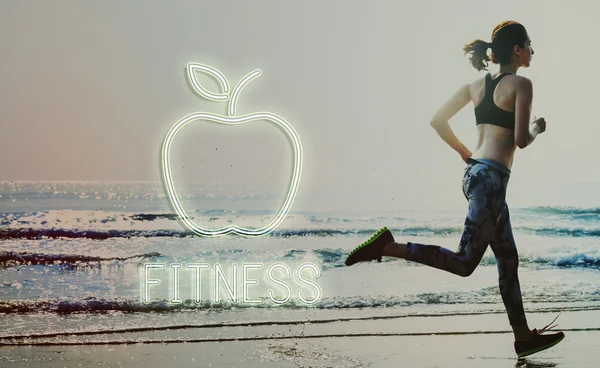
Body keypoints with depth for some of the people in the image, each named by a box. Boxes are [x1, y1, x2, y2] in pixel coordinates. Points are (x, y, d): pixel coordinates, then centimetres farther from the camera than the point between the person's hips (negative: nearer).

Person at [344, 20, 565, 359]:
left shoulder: (476, 86, 13)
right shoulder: (521, 84, -8)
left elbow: (438, 121, 13)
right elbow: (522, 140, -14)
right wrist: (538, 128, 8)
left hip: (475, 172, 9)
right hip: (491, 178, -9)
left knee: (508, 259, 15)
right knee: (464, 262, -7)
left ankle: (524, 337, 22)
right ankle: (388, 246, -15)